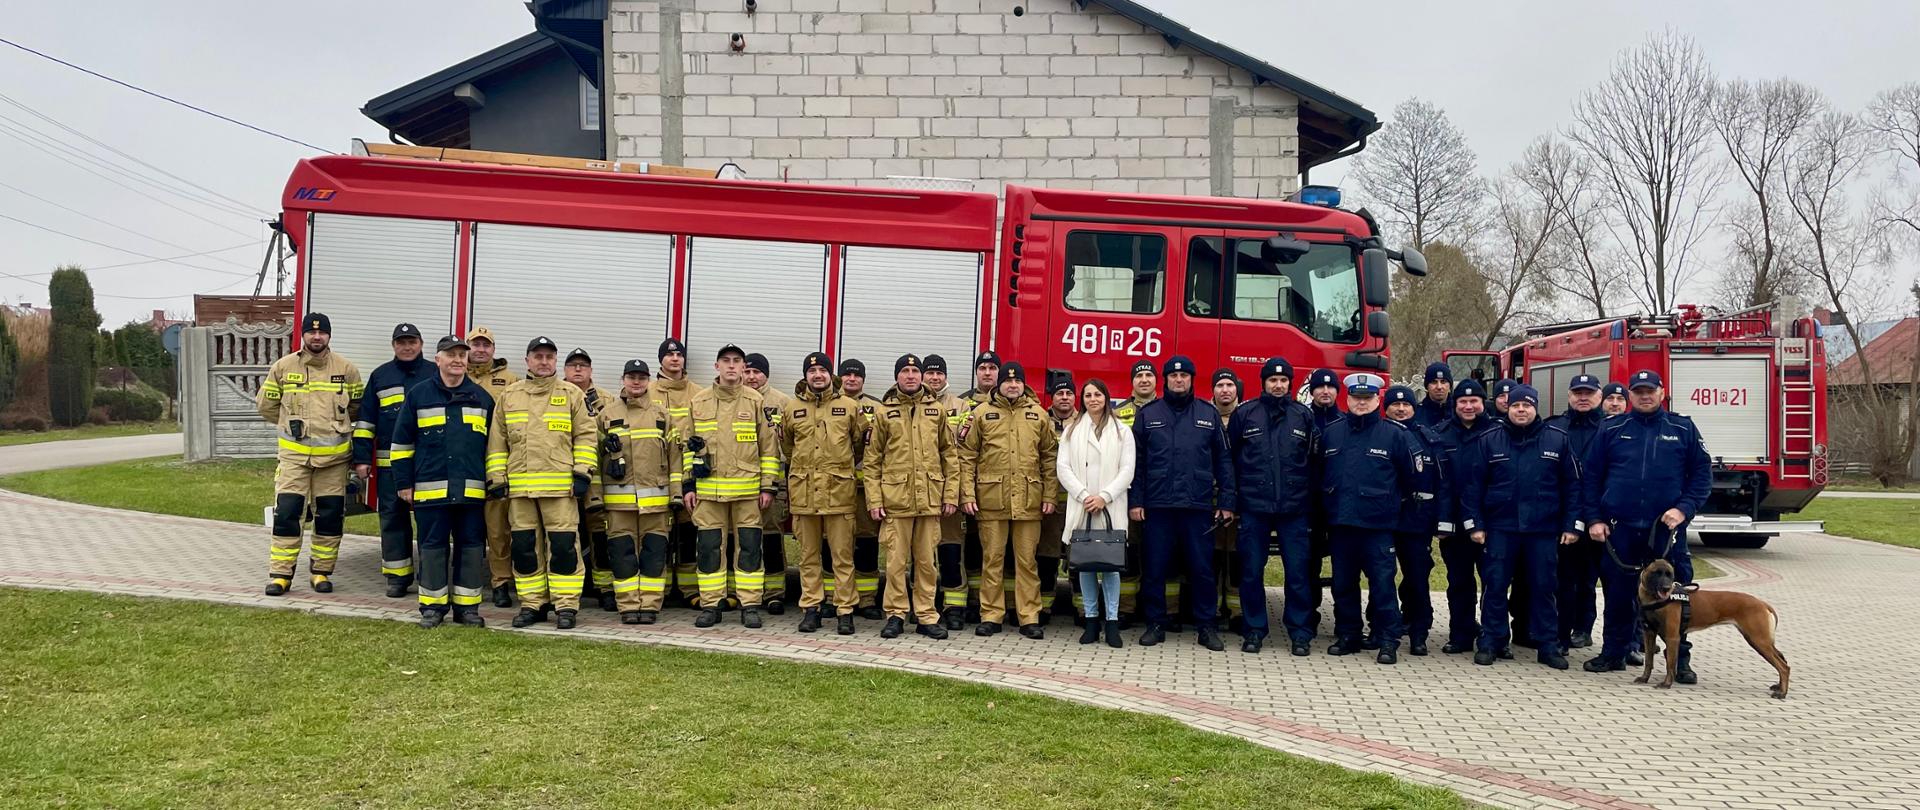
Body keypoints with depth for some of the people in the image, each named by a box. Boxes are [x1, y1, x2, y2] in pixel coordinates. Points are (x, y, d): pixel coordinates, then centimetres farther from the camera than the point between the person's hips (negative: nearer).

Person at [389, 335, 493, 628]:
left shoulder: (482, 397, 11)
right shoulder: (418, 394, 5)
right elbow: (401, 441, 7)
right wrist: (403, 482, 3)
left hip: (472, 490, 2)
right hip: (430, 488, -2)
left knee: (471, 546, 4)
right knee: (433, 546, 4)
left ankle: (467, 606, 13)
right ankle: (432, 606, 13)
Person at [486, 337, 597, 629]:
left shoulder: (572, 394, 7)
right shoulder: (508, 396, 13)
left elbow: (586, 436, 4)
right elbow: (497, 440, 14)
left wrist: (582, 472, -5)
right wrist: (496, 477, 7)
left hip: (560, 485, -3)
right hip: (520, 485, 3)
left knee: (563, 545, -4)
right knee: (524, 546, 7)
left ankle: (566, 605, 3)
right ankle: (533, 604, 17)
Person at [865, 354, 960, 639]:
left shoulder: (936, 411, 9)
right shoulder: (883, 412, 4)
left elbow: (949, 456, 10)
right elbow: (872, 460, 3)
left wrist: (951, 494, 3)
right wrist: (874, 500, -4)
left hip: (929, 498, 2)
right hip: (895, 498, -2)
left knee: (926, 561, 7)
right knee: (896, 561, 2)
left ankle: (926, 615, 15)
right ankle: (896, 614, 12)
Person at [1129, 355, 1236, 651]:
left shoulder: (1209, 415, 9)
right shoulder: (1148, 415, 8)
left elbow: (1223, 461, 8)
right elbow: (1136, 461, 6)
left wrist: (1227, 502, 2)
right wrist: (1135, 500, -1)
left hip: (1198, 506, 0)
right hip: (1158, 505, 0)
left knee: (1202, 569, 3)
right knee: (1155, 569, 4)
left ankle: (1206, 626, 12)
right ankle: (1156, 624, 14)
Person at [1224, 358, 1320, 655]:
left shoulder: (1304, 416, 7)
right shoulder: (1245, 414, 4)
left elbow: (1315, 462, 8)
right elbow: (1229, 458, 6)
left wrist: (1310, 498, 2)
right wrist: (1233, 497, 1)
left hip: (1295, 509, 0)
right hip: (1253, 508, 0)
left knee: (1298, 573, 2)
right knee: (1251, 572, 4)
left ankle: (1300, 633, 12)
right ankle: (1253, 631, 14)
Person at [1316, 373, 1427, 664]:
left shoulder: (1395, 433, -2)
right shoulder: (1331, 432, 8)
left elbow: (1416, 473, 4)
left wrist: (1401, 499, 10)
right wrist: (1325, 508, 18)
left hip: (1378, 524, -4)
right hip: (1339, 523, 4)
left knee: (1382, 584, -5)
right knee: (1343, 584, 11)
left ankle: (1389, 642, 2)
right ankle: (1347, 636, 22)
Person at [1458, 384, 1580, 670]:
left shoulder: (1559, 440, 3)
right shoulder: (1488, 441, 2)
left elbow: (1572, 485, 4)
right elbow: (1472, 485, 3)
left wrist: (1572, 525, 0)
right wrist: (1474, 524, -2)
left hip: (1544, 529, 0)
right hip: (1500, 528, 0)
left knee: (1543, 587, 6)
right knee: (1495, 586, 3)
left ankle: (1548, 645, 16)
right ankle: (1491, 642, 12)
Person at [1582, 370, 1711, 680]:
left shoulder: (1683, 429, 6)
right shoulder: (1612, 430, 7)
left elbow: (1702, 473, 5)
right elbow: (1592, 475, 7)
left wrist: (1684, 508, -8)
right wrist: (1594, 518, 1)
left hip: (1666, 529, -1)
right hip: (1620, 528, 1)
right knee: (1619, 594, 8)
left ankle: (1680, 658, 10)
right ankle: (1613, 653, 18)